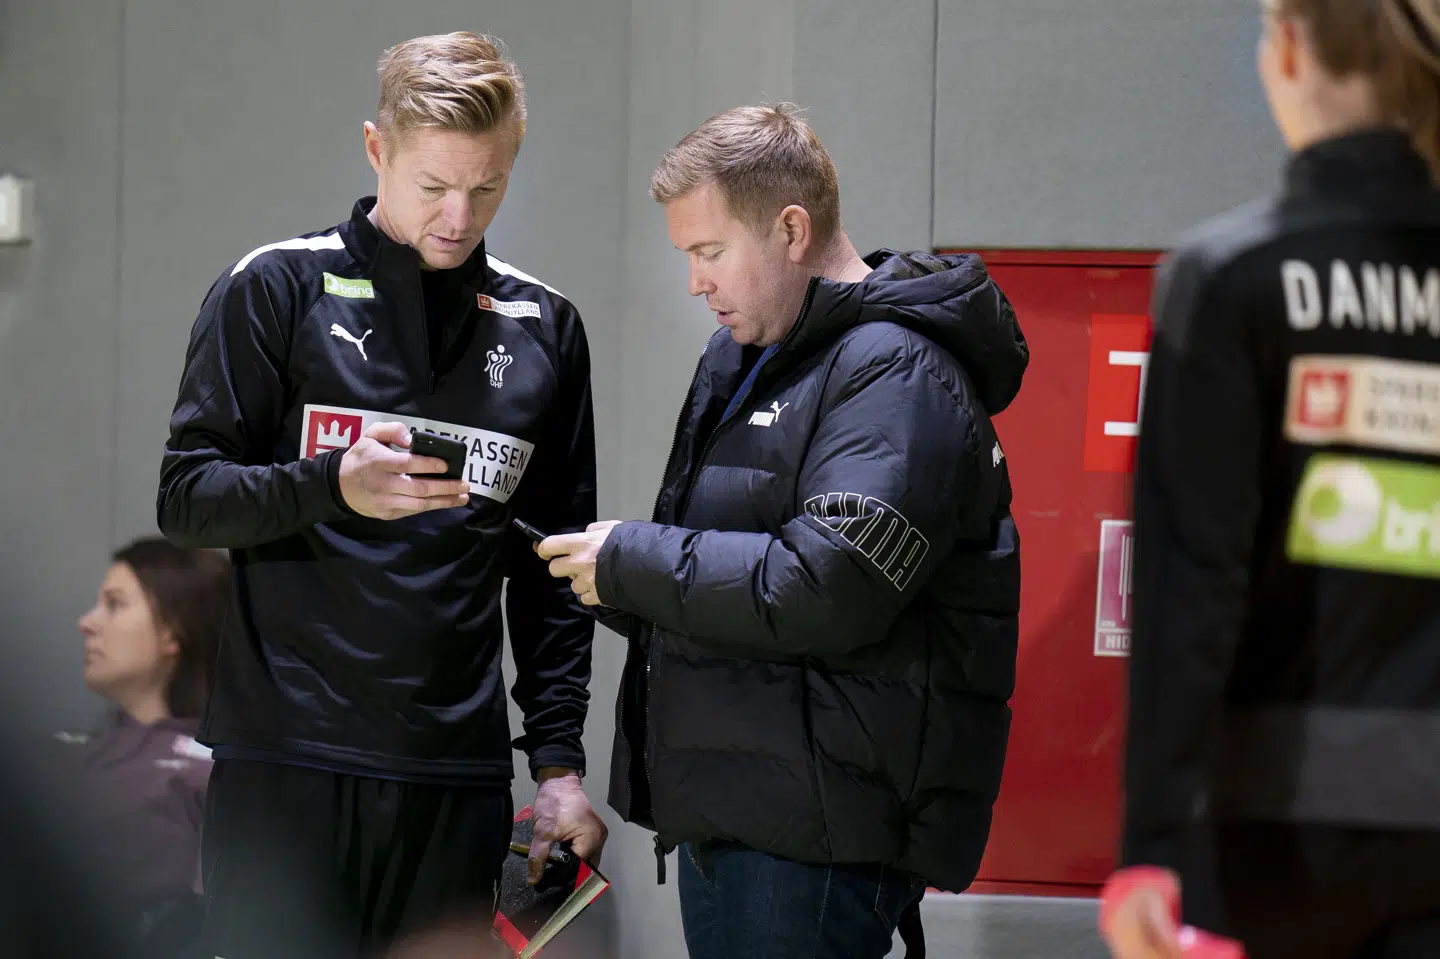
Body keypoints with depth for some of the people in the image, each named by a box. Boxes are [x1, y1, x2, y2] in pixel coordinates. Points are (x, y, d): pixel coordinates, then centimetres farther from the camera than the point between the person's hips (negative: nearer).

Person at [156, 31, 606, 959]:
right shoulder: (277, 289, 1)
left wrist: (560, 759, 7)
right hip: (287, 763, -3)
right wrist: (334, 486, -20)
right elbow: (186, 499, -2)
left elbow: (552, 566, 15)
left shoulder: (543, 328, 12)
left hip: (459, 773, 3)